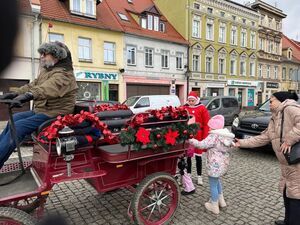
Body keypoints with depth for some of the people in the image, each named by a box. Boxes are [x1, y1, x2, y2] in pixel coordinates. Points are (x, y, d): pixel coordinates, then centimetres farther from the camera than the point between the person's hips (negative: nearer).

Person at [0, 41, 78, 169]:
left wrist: (28, 95, -51)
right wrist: (15, 93, 1)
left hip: (54, 113, -10)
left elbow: (50, 87, -37)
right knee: (14, 118, 8)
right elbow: (33, 85, 15)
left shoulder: (64, 74, -18)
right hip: (41, 109, 10)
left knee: (18, 126, -17)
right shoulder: (45, 70, 16)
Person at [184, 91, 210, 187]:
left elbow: (206, 124, -6)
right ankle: (188, 174, 27)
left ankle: (199, 176, 20)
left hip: (198, 136, -2)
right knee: (188, 155, 12)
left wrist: (205, 137, -10)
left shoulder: (202, 108, -4)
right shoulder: (185, 108, 3)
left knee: (198, 156, 7)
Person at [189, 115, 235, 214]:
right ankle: (221, 200, 43)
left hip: (215, 166, -9)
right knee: (217, 181, 30)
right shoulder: (227, 135, 3)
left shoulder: (214, 136, -22)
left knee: (213, 185, 7)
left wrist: (190, 140, -15)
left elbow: (201, 145, -25)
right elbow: (229, 147, 17)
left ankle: (214, 207, 22)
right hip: (223, 164, 9)